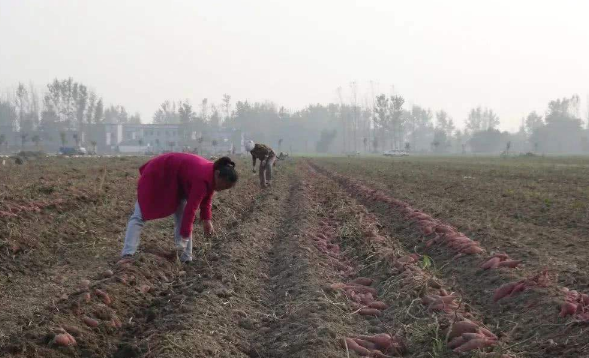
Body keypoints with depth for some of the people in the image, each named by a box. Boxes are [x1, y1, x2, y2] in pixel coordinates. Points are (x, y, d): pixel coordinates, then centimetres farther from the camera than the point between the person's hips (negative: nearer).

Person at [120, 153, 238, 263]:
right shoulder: (202, 179, -37)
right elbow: (191, 208, -36)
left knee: (183, 217, -1)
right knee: (139, 217, -12)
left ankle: (186, 258, 0)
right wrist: (185, 235, -34)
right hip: (156, 176, -9)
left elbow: (206, 198, 9)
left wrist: (206, 219, 0)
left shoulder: (211, 176, -9)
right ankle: (127, 255, -20)